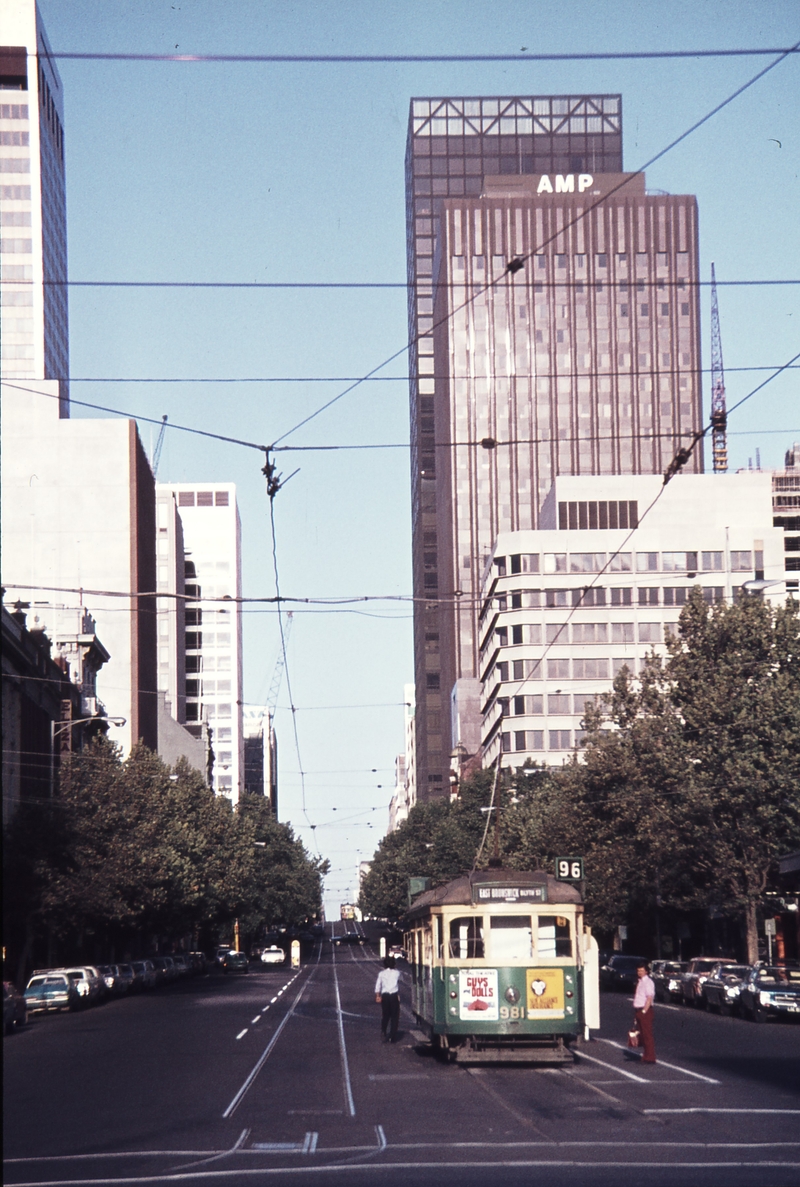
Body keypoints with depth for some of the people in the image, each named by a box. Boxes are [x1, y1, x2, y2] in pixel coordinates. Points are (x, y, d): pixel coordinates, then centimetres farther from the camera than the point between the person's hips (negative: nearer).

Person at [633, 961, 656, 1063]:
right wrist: (637, 1012, 12)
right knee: (642, 1035, 13)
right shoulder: (639, 982, 14)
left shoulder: (647, 982, -12)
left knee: (647, 1035, -6)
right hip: (638, 1010, 9)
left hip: (645, 1011, -9)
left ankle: (650, 1058, -2)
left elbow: (649, 998, -19)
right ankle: (646, 1056, 21)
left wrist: (644, 1011, -21)